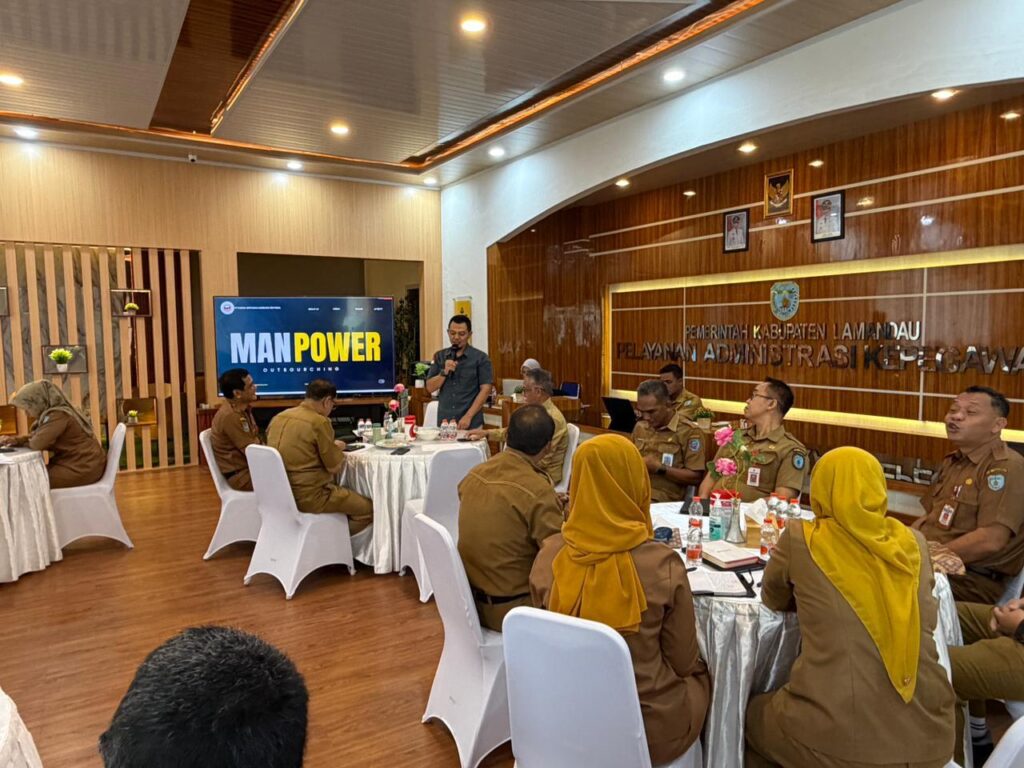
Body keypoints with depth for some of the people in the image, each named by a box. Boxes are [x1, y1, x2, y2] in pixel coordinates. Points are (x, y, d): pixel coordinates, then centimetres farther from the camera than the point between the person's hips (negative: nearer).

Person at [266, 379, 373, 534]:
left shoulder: (278, 418, 6)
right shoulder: (319, 422, -17)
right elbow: (335, 468, -12)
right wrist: (337, 449, 7)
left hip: (280, 493, 9)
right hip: (309, 497, -9)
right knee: (368, 508, 1)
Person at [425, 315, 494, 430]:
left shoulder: (480, 358, -3)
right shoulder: (439, 356, 8)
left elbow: (485, 390, -8)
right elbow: (430, 388, 5)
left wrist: (468, 416, -15)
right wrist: (444, 372, -12)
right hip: (444, 422, 3)